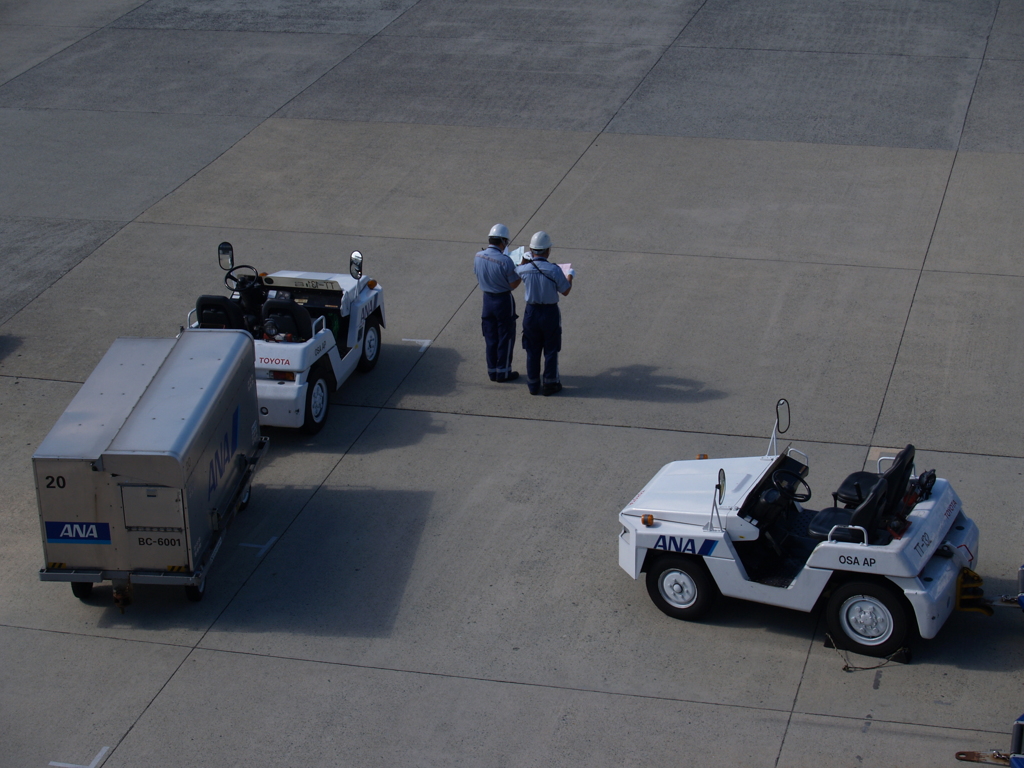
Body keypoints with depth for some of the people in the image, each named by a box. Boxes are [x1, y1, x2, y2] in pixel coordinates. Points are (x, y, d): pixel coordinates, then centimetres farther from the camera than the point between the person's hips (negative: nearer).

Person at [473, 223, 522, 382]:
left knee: (490, 337, 16)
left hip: (487, 299, 5)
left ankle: (492, 370, 24)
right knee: (506, 337, 9)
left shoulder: (478, 257, -7)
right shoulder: (505, 261, -24)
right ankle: (503, 372, 15)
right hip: (504, 300, -5)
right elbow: (514, 284, -17)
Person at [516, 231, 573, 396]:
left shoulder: (524, 269, -12)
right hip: (550, 313, -3)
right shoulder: (554, 270, -21)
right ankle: (549, 384, 20)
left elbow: (516, 270, 14)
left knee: (532, 351, 15)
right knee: (551, 351, 13)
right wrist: (570, 276, 11)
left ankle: (533, 385, 24)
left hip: (531, 312, 3)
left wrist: (526, 259, 32)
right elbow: (565, 291, -8)